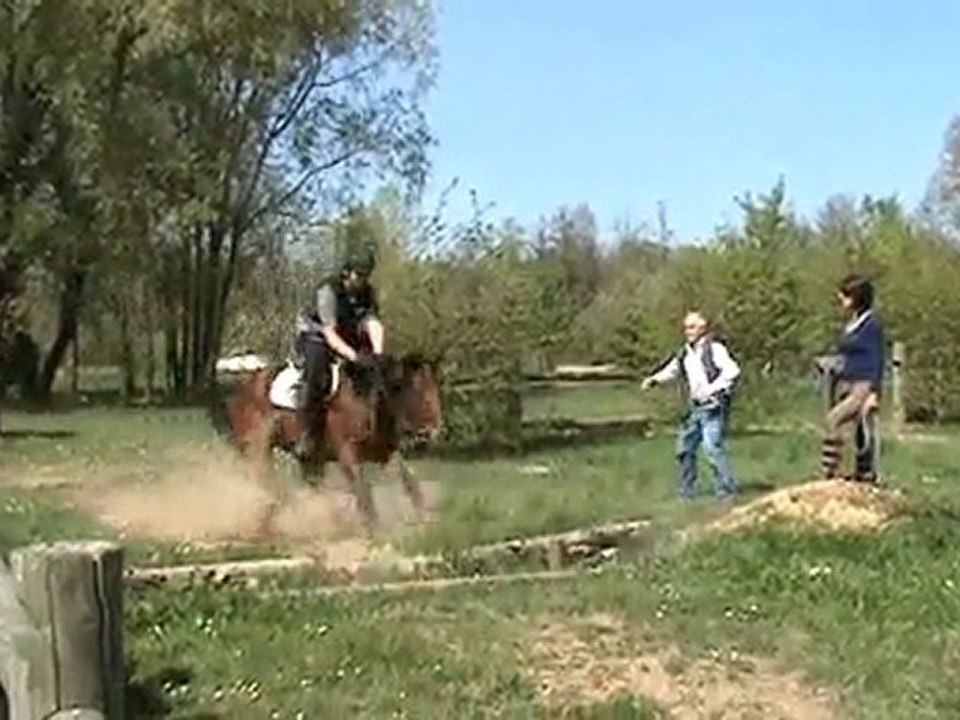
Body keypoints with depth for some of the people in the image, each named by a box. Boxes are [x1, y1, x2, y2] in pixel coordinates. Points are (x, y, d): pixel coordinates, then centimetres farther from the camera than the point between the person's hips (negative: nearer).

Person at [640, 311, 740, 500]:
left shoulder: (714, 349, -11)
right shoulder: (686, 353, 13)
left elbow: (732, 370, -21)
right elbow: (672, 370, 25)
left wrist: (712, 388, -26)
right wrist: (653, 379, 9)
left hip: (714, 407, -8)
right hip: (696, 408, 9)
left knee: (713, 447, -16)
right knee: (685, 447, 12)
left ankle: (728, 489, -7)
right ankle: (686, 491, 23)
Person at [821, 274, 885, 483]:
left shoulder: (872, 323, -8)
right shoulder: (851, 323, 15)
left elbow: (877, 360, -11)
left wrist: (873, 393, -16)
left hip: (863, 385, -8)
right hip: (846, 384, 8)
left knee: (833, 420, -21)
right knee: (860, 432, 10)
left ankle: (829, 473, -20)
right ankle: (865, 474, 15)